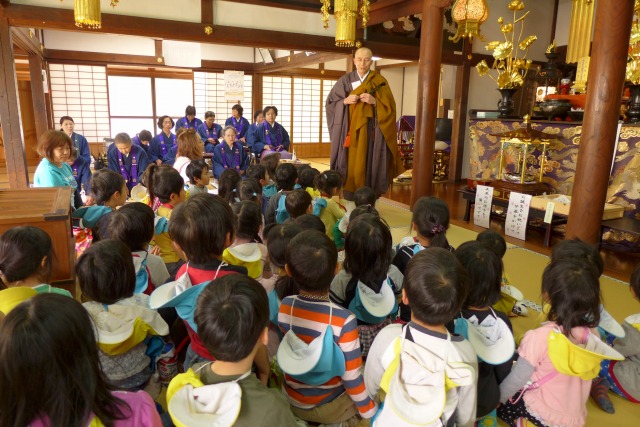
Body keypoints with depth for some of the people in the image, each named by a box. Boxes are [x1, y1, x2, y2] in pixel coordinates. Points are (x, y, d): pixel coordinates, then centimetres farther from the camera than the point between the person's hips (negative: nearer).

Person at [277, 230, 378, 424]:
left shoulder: (284, 307, -20)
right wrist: (370, 412, -6)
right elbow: (352, 377, -22)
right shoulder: (343, 320, -32)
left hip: (292, 402, 4)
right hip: (329, 408, -4)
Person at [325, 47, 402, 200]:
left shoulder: (380, 81, 4)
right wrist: (345, 101, -11)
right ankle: (348, 202, 6)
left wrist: (375, 101, -17)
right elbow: (330, 102, 6)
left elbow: (389, 107, -1)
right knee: (350, 163, -1)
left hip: (371, 131, -1)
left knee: (369, 164, -4)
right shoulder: (346, 80, 7)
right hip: (350, 130, 1)